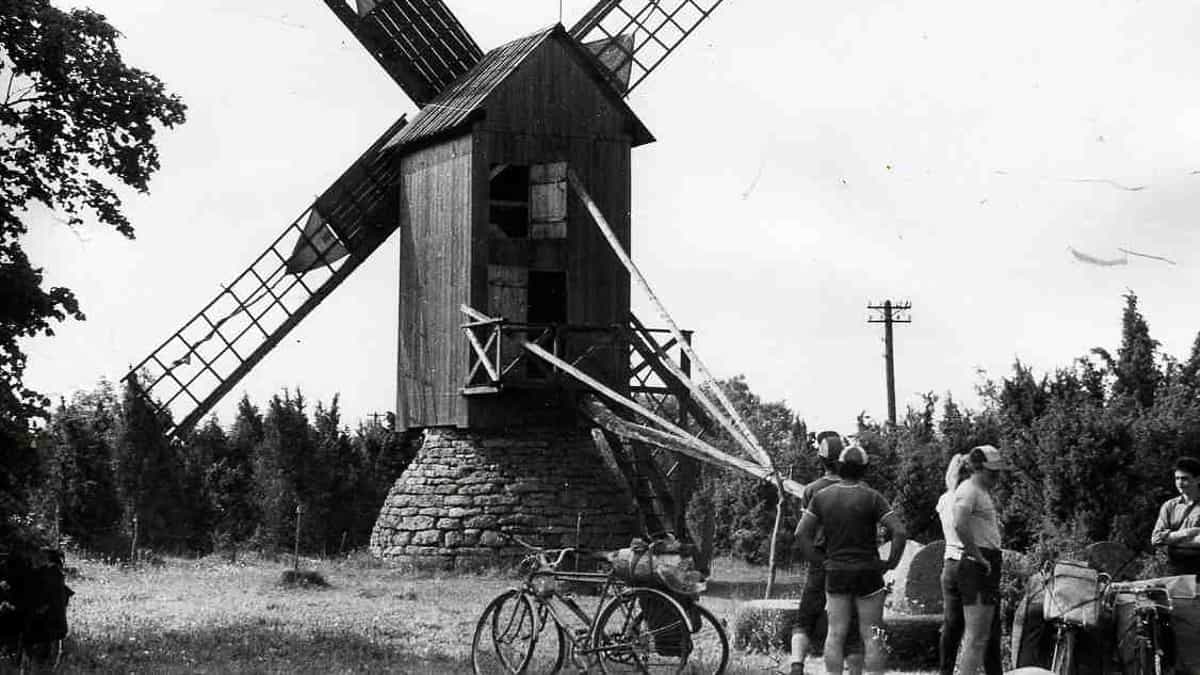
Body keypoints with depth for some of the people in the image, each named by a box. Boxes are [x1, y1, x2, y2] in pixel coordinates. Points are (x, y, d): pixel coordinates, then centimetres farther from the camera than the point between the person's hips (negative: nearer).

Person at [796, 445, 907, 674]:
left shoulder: (822, 496, 2)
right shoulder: (872, 498, -7)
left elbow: (802, 533, 0)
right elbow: (899, 532, -14)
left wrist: (820, 560, 6)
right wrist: (891, 563, -2)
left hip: (835, 572, 2)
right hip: (868, 573, -2)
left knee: (836, 634, 6)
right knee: (871, 636, 2)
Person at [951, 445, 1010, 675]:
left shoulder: (983, 492, 20)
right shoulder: (969, 490, -11)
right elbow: (960, 526, -29)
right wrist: (979, 558, -21)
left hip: (988, 565, 10)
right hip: (977, 567, -10)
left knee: (981, 638, 13)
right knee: (975, 638, -11)